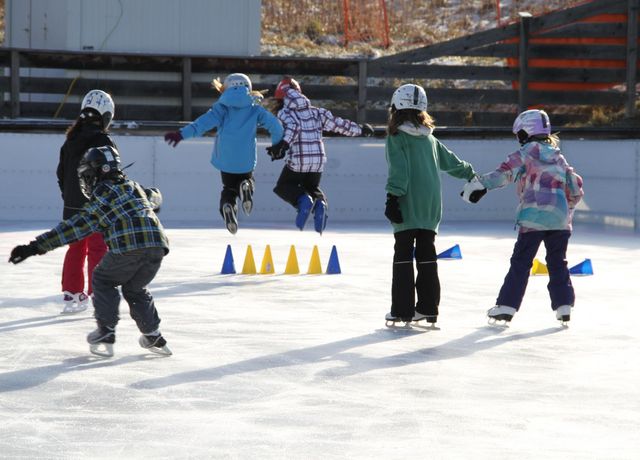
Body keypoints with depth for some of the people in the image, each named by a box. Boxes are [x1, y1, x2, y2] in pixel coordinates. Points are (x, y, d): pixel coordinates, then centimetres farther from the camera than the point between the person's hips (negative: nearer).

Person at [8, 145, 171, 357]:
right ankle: (154, 337, 21)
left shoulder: (101, 197, 11)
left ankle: (105, 334, 12)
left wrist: (36, 246, 3)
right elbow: (156, 197, 49)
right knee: (135, 289, 27)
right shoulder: (134, 186, 28)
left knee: (103, 280, 19)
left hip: (129, 246, -5)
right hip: (158, 244, 5)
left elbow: (75, 226, 4)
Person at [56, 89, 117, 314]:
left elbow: (61, 173, 11)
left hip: (72, 207, 6)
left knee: (76, 248, 16)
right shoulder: (104, 142, -15)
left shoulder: (70, 141, 5)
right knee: (98, 251, 1)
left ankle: (71, 294, 19)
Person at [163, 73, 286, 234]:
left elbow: (204, 122, -12)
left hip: (225, 159, 0)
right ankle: (246, 186, -13)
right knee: (247, 179, 27)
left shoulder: (222, 107, 2)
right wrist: (277, 143, 17)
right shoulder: (255, 109, 4)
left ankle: (227, 206, -18)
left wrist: (181, 134, -17)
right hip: (246, 160, 0)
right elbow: (275, 125, -3)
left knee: (229, 188, 18)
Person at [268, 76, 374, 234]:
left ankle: (302, 200, -17)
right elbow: (337, 124, 14)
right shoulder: (316, 112, 14)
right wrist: (360, 129, 25)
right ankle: (320, 203, -9)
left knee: (284, 186, 14)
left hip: (297, 161, -5)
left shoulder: (284, 113, 0)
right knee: (311, 187, 26)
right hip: (318, 160, 5)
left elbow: (293, 126, -20)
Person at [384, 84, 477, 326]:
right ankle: (428, 308, 10)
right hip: (431, 206, 6)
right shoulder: (429, 137, 14)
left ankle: (402, 310, -5)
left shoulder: (396, 137, -5)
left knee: (403, 254, -2)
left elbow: (398, 170, -15)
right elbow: (450, 161, 25)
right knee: (427, 255, 9)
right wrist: (471, 173, 41)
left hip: (408, 206, -5)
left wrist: (392, 197, -17)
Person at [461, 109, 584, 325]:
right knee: (557, 262, 14)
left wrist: (480, 184, -18)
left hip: (534, 217, -5)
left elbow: (505, 172, -13)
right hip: (560, 218, 5)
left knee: (520, 262, -1)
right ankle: (564, 306, 7)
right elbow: (576, 189, 21)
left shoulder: (527, 151, 3)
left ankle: (506, 308, -2)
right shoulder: (558, 156, 19)